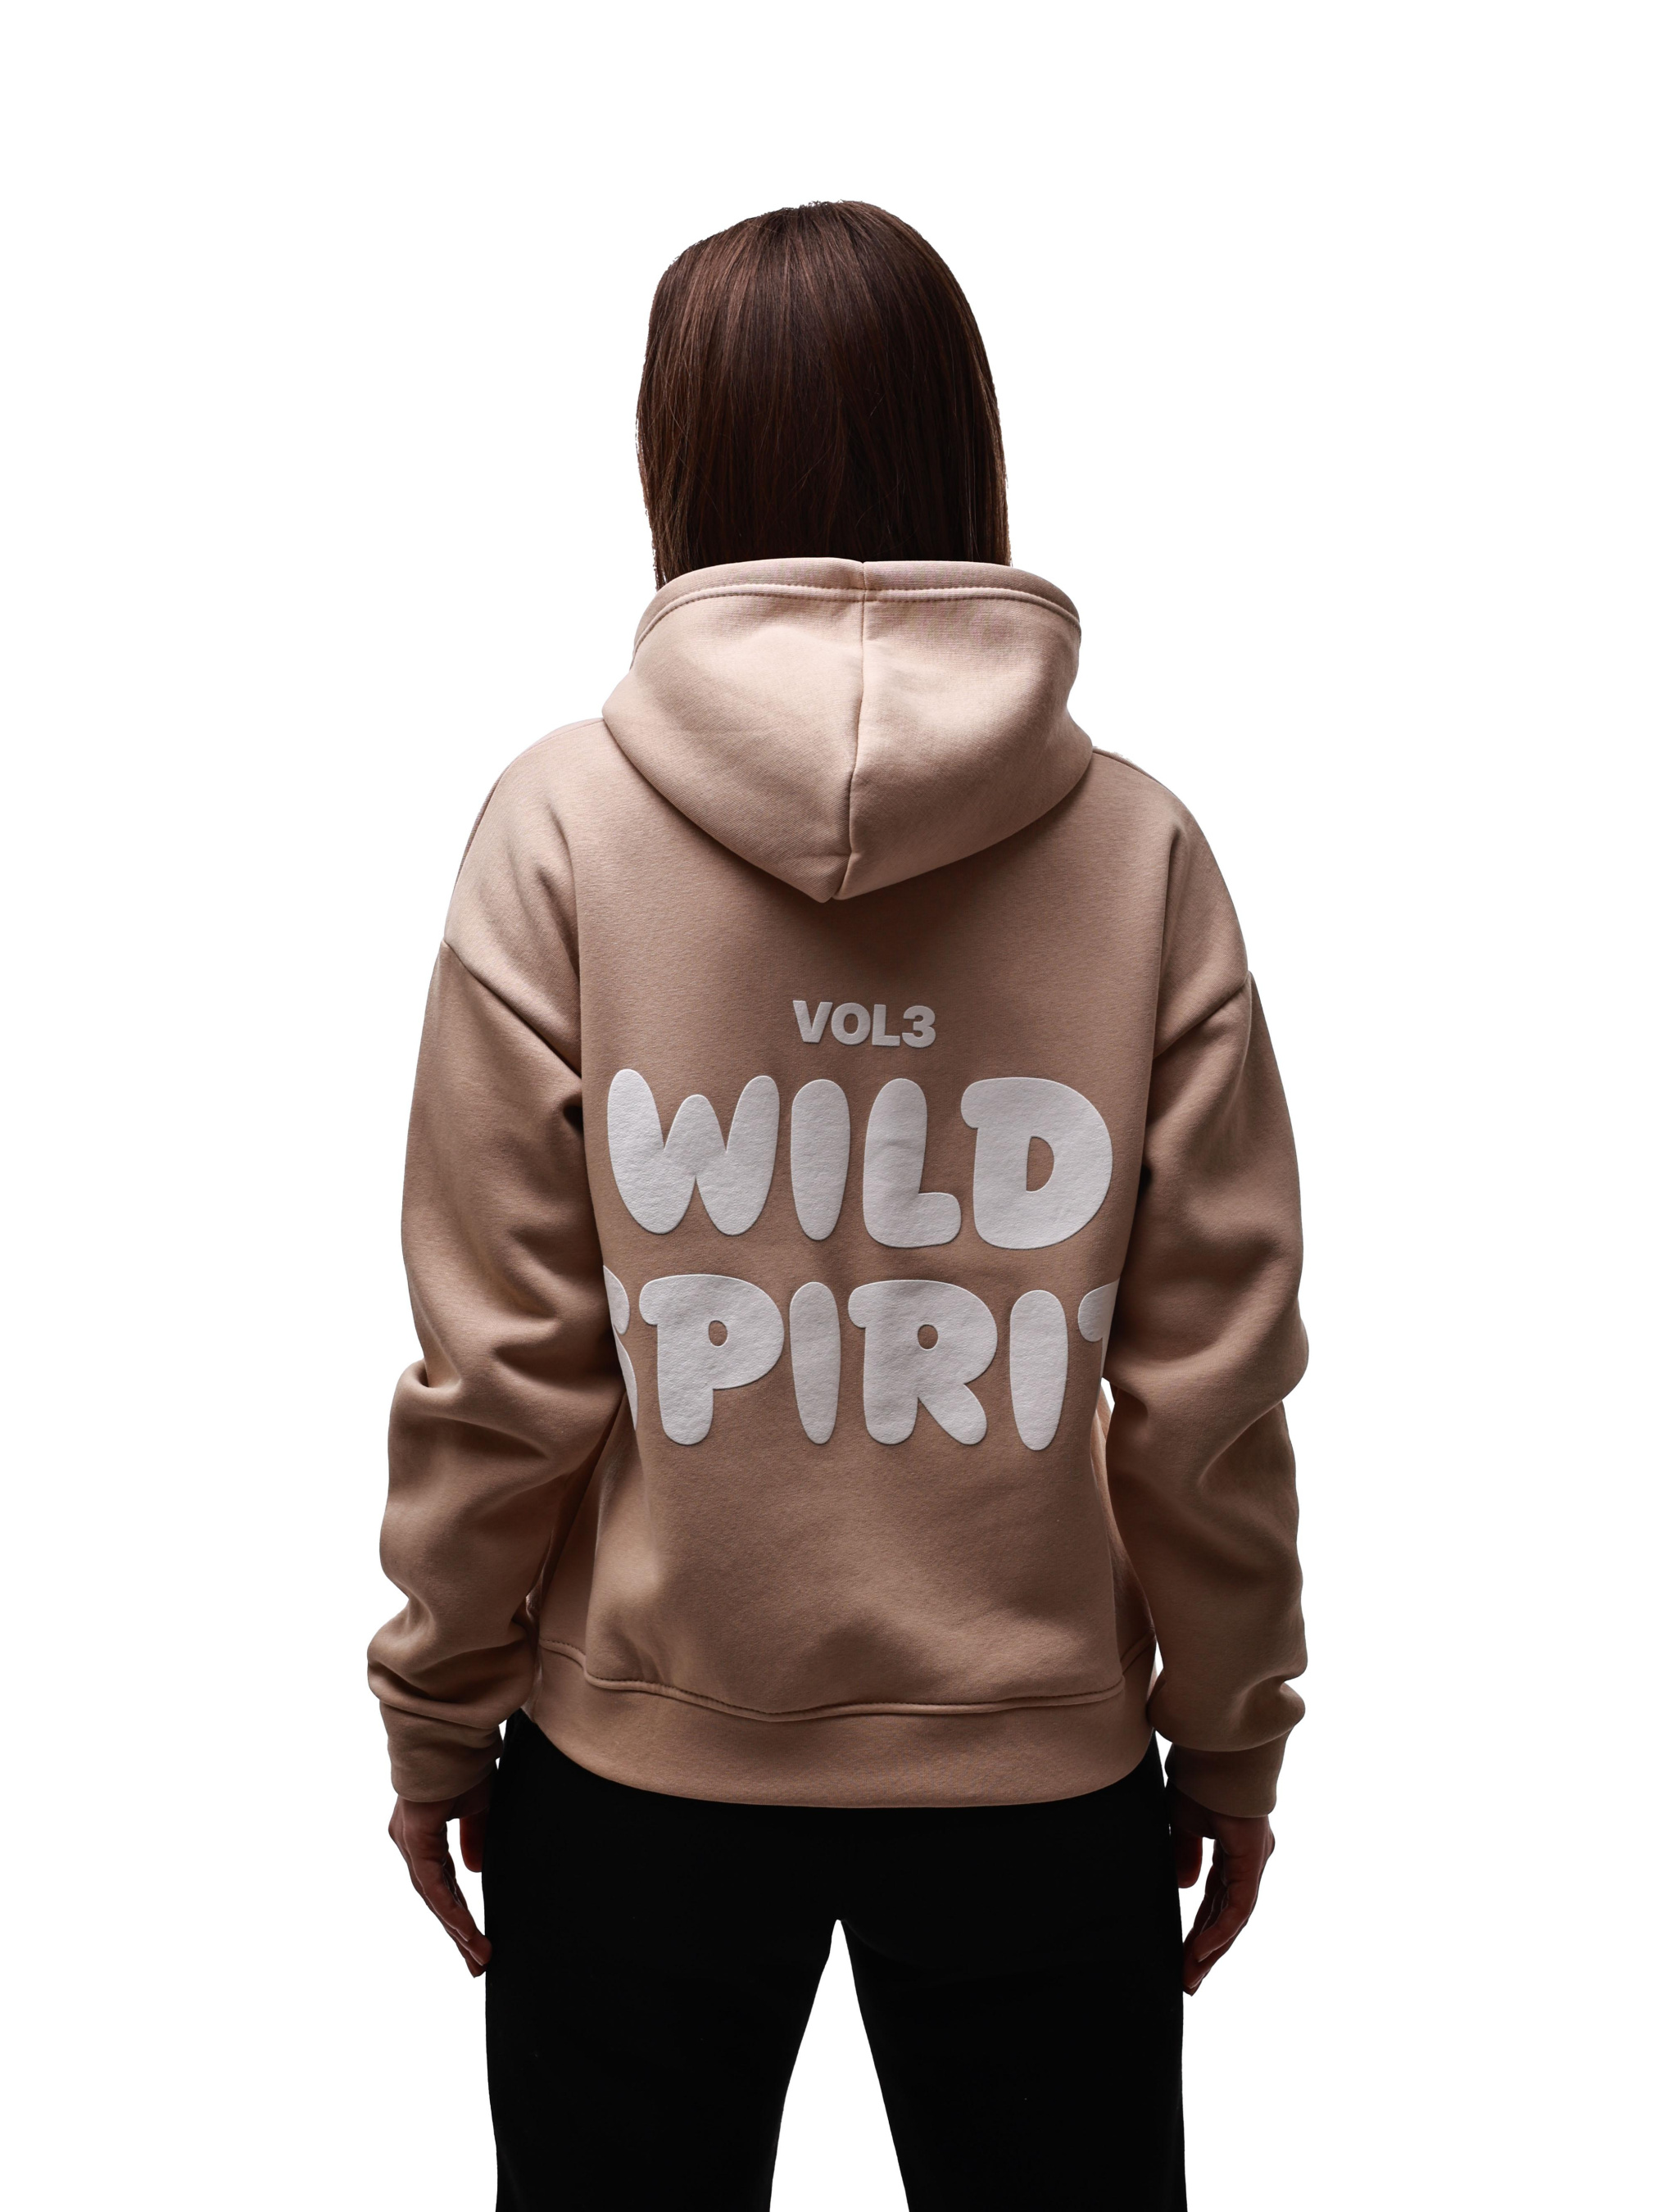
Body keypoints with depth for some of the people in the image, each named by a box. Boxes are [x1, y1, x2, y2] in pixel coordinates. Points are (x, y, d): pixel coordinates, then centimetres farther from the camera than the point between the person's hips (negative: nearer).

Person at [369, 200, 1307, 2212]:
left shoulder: (564, 821, -12)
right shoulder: (1141, 847, -9)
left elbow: (501, 1356, -10)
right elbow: (1213, 1377, -7)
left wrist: (439, 1704, 5)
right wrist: (1232, 1736, 7)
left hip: (643, 1756, 0)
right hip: (1039, 1761, 1)